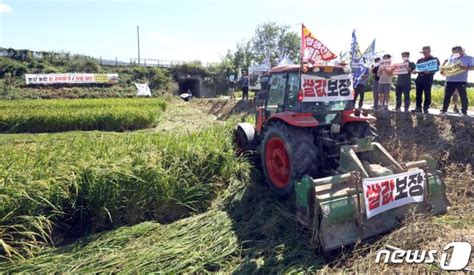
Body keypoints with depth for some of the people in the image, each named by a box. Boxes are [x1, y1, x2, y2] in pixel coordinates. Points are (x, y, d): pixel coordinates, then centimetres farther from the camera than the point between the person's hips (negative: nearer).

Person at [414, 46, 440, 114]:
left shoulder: (435, 59, 5)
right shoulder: (420, 60, 18)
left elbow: (437, 68, -4)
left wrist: (429, 72, -22)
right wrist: (415, 71, -4)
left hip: (428, 78, -4)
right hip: (419, 78, 5)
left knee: (427, 94, -4)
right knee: (418, 93, 2)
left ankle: (426, 108, 1)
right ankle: (418, 108, 7)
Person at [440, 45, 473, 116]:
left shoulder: (468, 58, 7)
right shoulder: (451, 59, 16)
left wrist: (466, 68, -20)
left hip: (462, 81, -3)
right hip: (450, 80, 3)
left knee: (463, 96, 0)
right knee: (447, 96, 3)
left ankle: (464, 112, 7)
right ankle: (444, 110, 10)